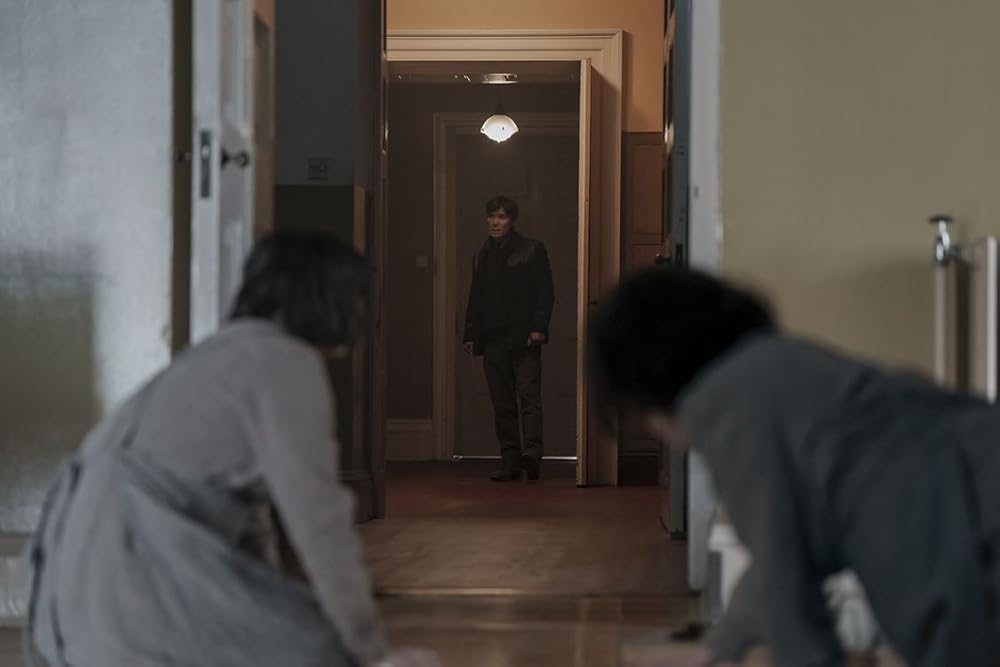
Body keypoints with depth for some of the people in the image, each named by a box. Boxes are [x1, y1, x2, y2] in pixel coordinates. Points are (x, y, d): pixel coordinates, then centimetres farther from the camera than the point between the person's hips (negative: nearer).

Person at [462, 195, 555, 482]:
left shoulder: (532, 250, 4)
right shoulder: (482, 256, 19)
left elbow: (545, 292, -1)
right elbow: (475, 298, 20)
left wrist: (539, 328, -12)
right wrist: (470, 335, 12)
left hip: (523, 339, -5)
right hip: (493, 338, 5)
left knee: (528, 394, -15)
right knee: (502, 404, 3)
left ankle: (532, 450, -25)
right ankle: (510, 461, 4)